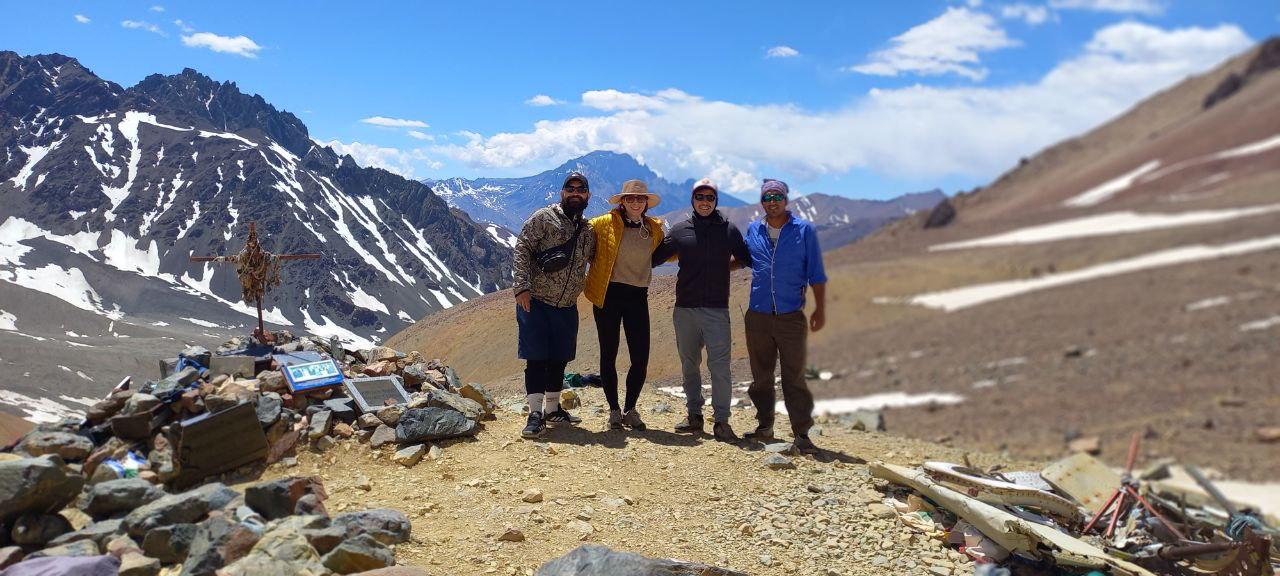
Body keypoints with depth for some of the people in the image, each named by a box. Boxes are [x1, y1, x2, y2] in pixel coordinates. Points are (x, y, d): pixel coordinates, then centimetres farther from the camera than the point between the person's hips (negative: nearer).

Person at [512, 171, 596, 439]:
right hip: (535, 302, -6)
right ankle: (536, 414, -2)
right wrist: (522, 286, -20)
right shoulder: (543, 217, -5)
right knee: (537, 357, -5)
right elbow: (522, 248, -11)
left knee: (559, 358, 13)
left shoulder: (588, 231, 13)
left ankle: (553, 408, 25)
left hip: (567, 307, 6)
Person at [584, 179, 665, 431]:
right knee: (608, 355, 5)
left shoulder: (654, 229, 9)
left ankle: (630, 409, 17)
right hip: (608, 295, -2)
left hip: (637, 297, 3)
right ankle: (614, 410, 19)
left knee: (641, 358, -1)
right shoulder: (605, 224, -2)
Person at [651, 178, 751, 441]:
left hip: (717, 310, -3)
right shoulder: (679, 231, 8)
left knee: (719, 366, -8)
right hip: (684, 310, 3)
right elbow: (654, 257, 16)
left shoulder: (729, 230, 5)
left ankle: (721, 420, -3)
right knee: (689, 365, 11)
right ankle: (694, 415, 22)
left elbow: (748, 260, 14)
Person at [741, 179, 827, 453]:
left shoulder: (804, 230, 0)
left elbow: (816, 274, 1)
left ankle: (801, 433, 2)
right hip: (757, 316, 3)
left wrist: (820, 309, -2)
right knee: (761, 376, 11)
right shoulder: (753, 230, 8)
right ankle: (764, 426, 24)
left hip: (791, 317, -3)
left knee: (794, 377, -3)